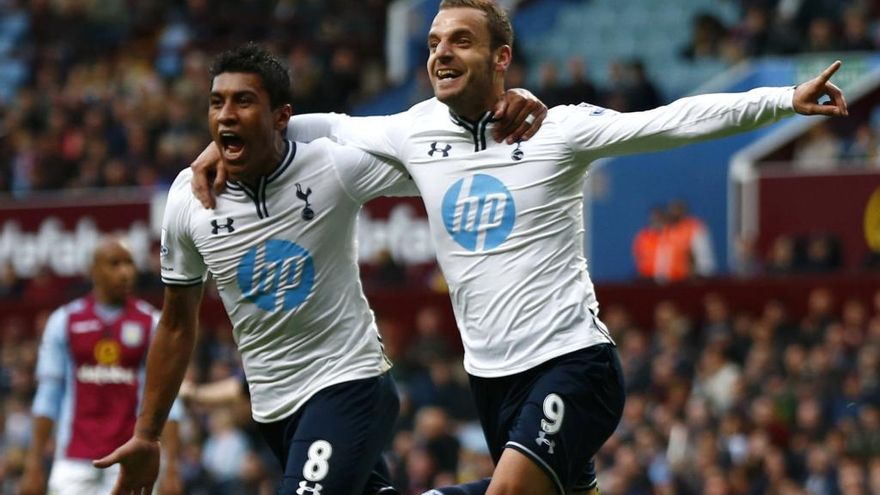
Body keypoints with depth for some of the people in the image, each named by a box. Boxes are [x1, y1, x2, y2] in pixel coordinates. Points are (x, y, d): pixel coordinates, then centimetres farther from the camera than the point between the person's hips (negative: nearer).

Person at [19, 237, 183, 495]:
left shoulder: (152, 324, 3)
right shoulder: (64, 321, 5)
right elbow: (48, 396, 6)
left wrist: (171, 467, -8)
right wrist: (34, 464, 1)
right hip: (74, 461, 1)